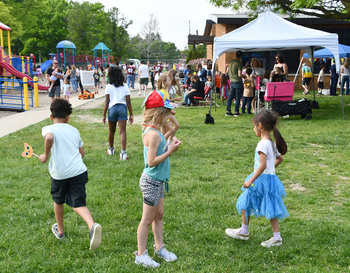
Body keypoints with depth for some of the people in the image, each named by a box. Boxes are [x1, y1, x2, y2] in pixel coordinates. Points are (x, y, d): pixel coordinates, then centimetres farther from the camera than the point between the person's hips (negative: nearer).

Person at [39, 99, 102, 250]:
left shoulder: (48, 129, -1)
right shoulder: (74, 131, 13)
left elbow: (49, 137, -26)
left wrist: (46, 155, -13)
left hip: (59, 173, -2)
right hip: (78, 171, 2)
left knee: (58, 201, 23)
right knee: (78, 204, 3)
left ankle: (60, 230, 41)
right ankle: (92, 226, -25)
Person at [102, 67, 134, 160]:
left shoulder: (109, 86, 3)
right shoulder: (125, 87, 9)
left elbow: (107, 101, -1)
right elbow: (128, 101, 5)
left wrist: (104, 115, 1)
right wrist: (131, 115, 9)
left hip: (112, 108, -1)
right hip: (122, 108, 1)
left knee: (111, 131, 16)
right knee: (122, 131, -4)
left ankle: (111, 149, 34)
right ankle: (123, 152, -16)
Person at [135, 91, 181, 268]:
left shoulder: (152, 131, 7)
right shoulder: (154, 134, -23)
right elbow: (152, 162, -25)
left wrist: (170, 146, 2)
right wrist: (170, 151, -21)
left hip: (157, 181, 10)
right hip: (152, 182, -10)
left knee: (159, 215, 20)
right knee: (147, 219, 3)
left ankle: (159, 248, 35)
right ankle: (141, 255, 17)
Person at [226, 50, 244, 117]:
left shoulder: (230, 62, 9)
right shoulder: (239, 63, -12)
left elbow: (228, 73, 19)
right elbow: (239, 75, -17)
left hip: (232, 82, 7)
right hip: (238, 82, -7)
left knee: (230, 97, 10)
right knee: (238, 98, 0)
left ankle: (228, 111, 11)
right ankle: (236, 112, 2)